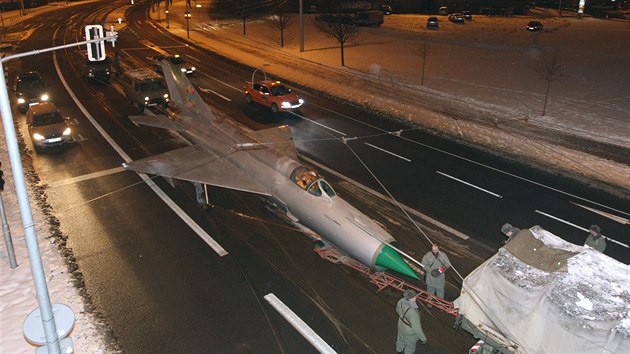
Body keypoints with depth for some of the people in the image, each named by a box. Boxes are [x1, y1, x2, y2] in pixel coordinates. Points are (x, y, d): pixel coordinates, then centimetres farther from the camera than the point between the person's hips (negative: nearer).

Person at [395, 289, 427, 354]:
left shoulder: (400, 302, -24)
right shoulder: (412, 312, -45)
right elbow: (416, 327, -32)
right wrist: (423, 338, -16)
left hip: (401, 326, 7)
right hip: (410, 331, -6)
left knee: (401, 339, 36)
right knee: (410, 344, 26)